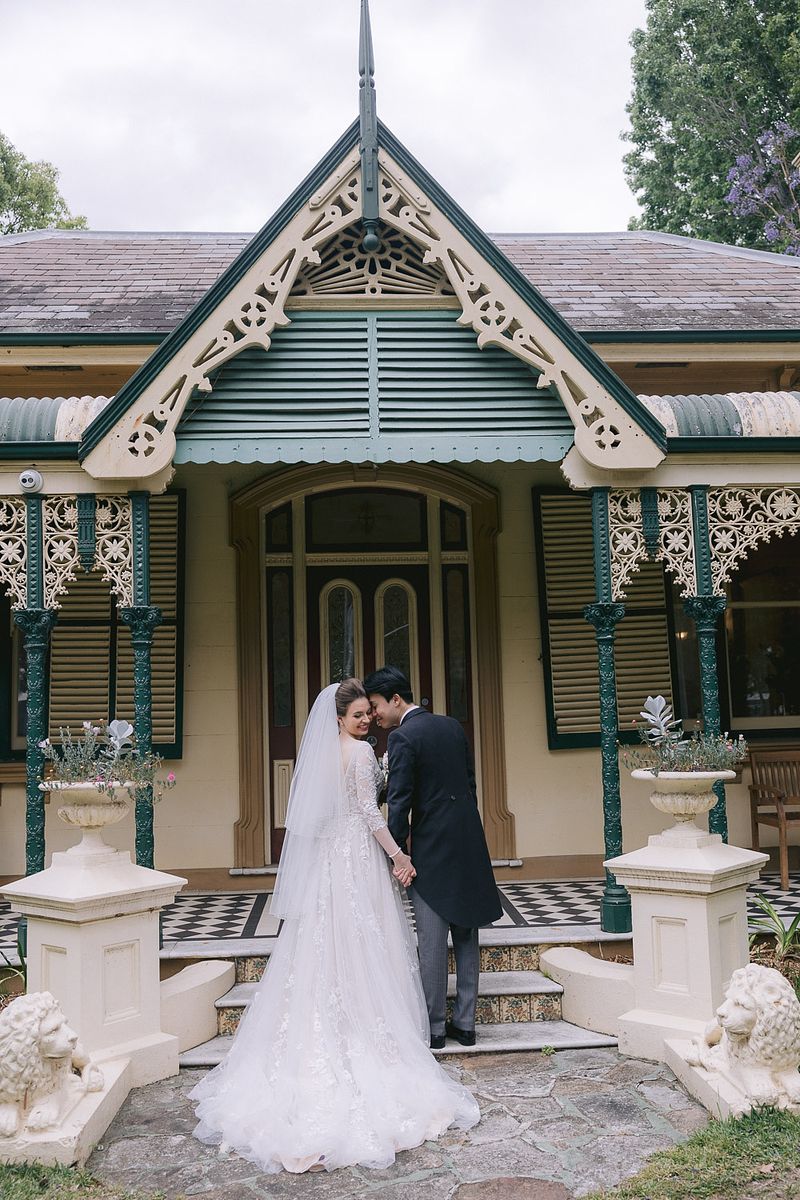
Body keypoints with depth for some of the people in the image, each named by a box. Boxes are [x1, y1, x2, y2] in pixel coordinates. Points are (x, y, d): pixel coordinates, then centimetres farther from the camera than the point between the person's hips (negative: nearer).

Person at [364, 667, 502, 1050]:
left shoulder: (402, 737, -13)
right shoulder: (453, 726, 9)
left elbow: (399, 804, -16)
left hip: (432, 851, -7)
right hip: (470, 846, 7)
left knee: (432, 942, 3)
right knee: (466, 939, 12)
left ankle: (434, 1028, 11)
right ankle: (465, 1023, 19)